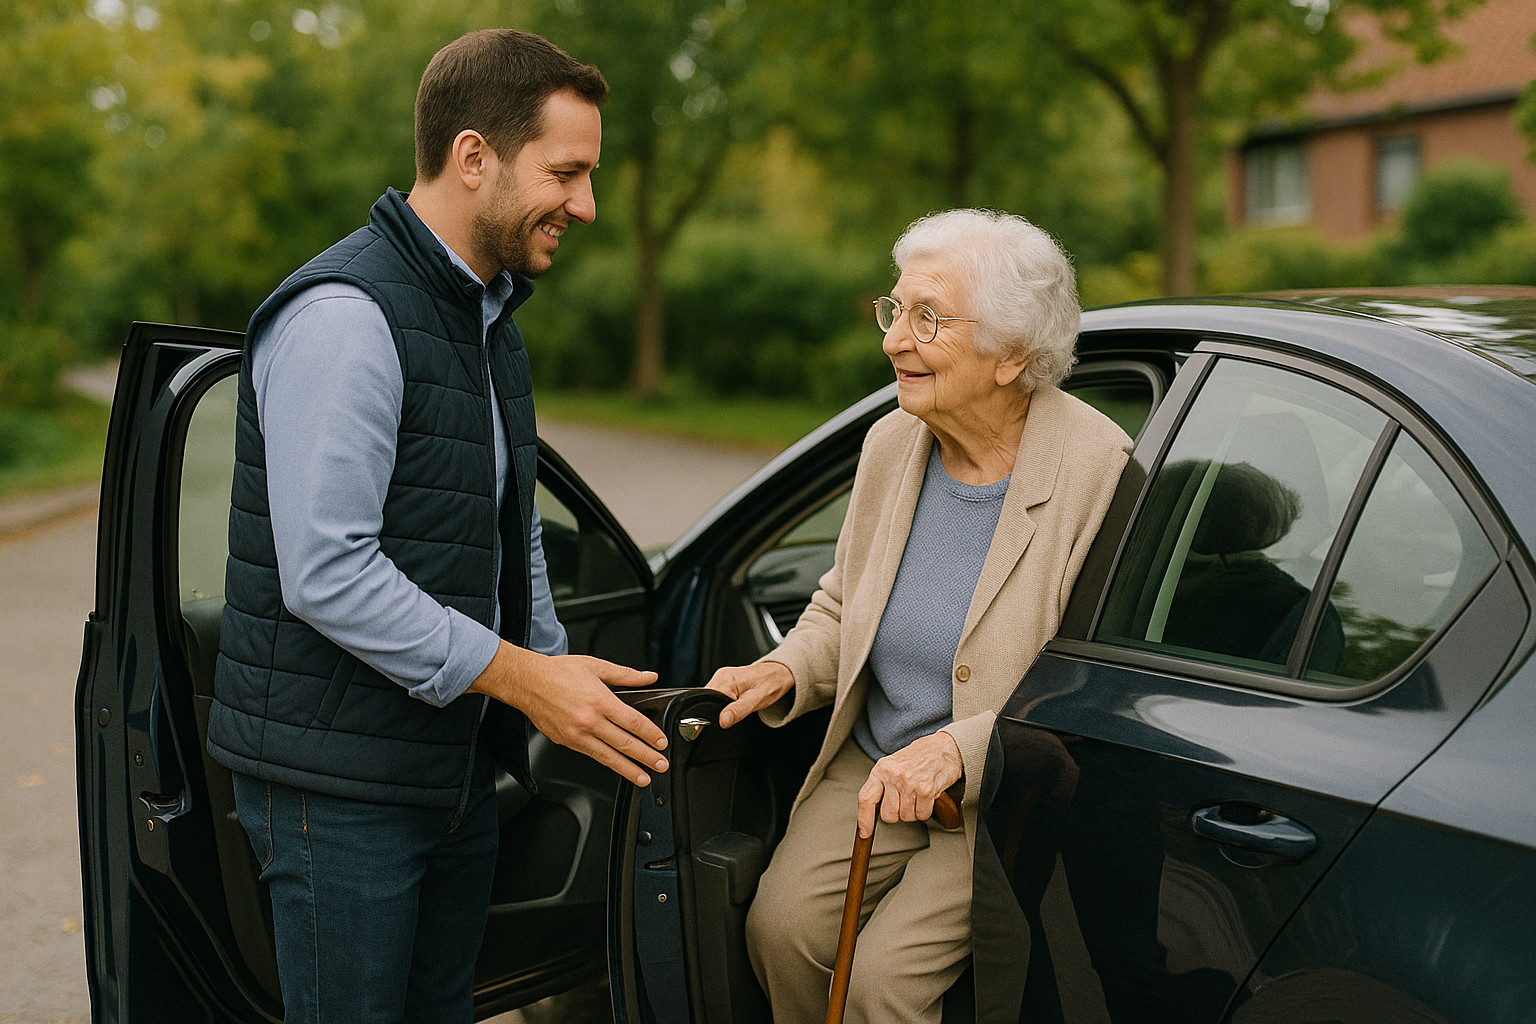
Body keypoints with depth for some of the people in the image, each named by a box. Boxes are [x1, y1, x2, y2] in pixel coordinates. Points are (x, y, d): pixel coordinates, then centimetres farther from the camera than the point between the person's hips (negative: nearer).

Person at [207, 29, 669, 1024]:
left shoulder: (490, 317, 14)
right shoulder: (344, 315, -18)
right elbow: (325, 574, -25)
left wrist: (563, 677, 10)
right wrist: (523, 677, -21)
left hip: (460, 767, 9)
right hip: (339, 781, -9)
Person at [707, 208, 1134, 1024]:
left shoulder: (1099, 471, -19)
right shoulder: (891, 443, 0)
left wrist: (957, 750, -27)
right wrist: (786, 670, -6)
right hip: (871, 765, 5)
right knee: (780, 926, -12)